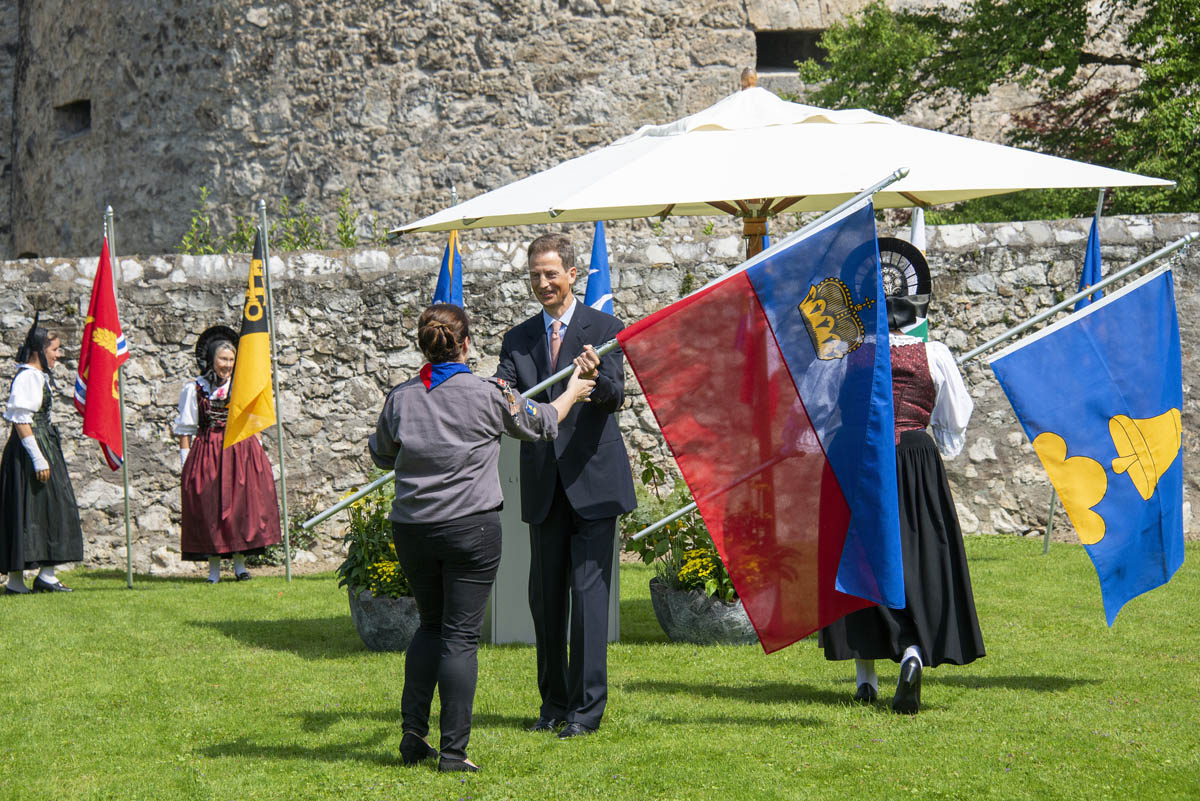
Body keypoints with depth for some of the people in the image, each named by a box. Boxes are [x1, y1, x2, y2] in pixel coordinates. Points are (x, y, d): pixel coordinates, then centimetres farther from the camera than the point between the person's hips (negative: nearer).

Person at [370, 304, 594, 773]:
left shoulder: (400, 398, 1)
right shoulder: (487, 395, -7)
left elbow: (381, 456, 17)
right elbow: (539, 425, 11)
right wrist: (571, 394, 28)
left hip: (411, 528, 4)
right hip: (471, 526, -4)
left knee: (431, 625, 20)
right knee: (460, 635, 1)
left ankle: (413, 731, 13)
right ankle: (453, 751, 1)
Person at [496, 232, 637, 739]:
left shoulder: (604, 330, -1)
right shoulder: (518, 339, 11)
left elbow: (616, 396, -14)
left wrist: (596, 376, -38)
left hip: (592, 481, -4)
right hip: (543, 486, 4)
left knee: (589, 592, -7)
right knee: (544, 595, 9)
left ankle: (588, 707, -3)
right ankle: (554, 701, 20)